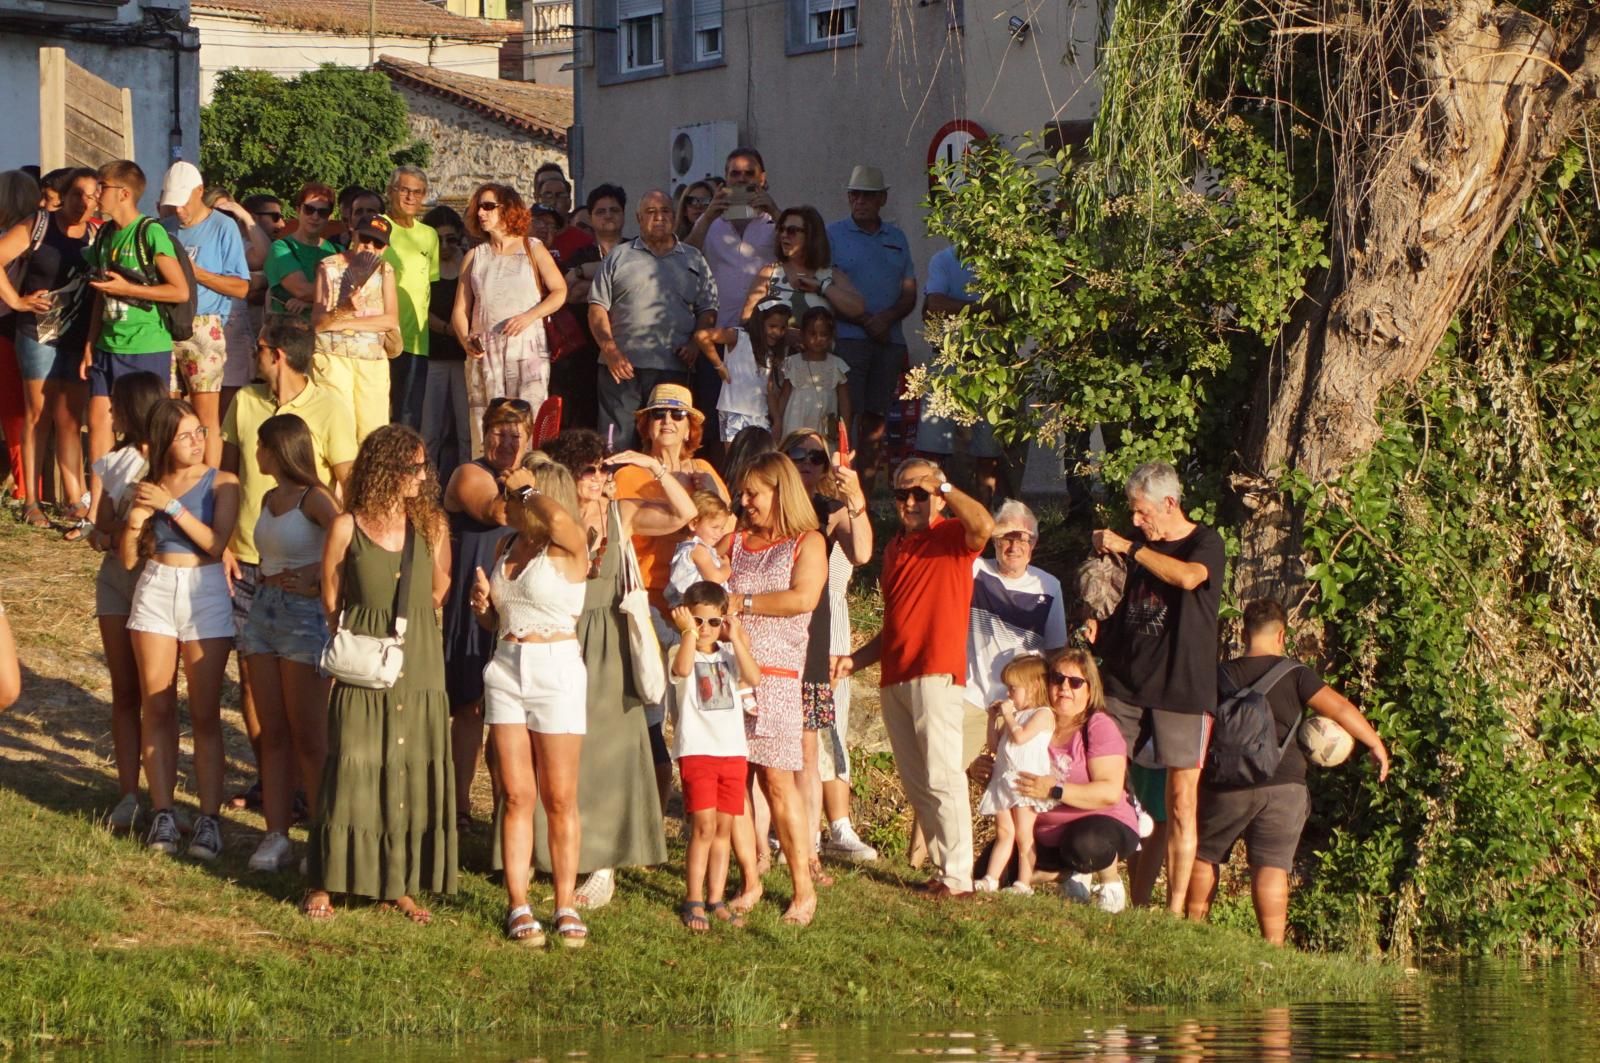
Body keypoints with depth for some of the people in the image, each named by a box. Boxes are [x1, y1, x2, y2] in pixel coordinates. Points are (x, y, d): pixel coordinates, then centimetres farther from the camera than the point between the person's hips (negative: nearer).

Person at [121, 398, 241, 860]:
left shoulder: (221, 484, -1)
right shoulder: (149, 487, 6)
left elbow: (216, 544, -15)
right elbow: (129, 559, 9)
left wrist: (172, 506, -16)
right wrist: (135, 521, -9)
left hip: (205, 593, -3)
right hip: (155, 591, 3)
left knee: (205, 713, -3)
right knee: (156, 707, 2)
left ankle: (209, 818, -2)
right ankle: (162, 813, 7)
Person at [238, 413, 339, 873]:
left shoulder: (313, 499, -12)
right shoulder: (270, 499, 13)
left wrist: (314, 577, -18)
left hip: (305, 615, -8)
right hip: (264, 611, 8)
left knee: (308, 737, -4)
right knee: (272, 735, 7)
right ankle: (276, 836, 9)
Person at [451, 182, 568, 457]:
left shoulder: (532, 250, 10)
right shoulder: (475, 257, 18)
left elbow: (560, 291, 2)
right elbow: (460, 308, 14)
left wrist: (529, 316, -12)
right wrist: (465, 339, -5)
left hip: (526, 348, -3)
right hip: (484, 351, 3)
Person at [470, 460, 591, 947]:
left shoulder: (567, 546, -7)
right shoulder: (507, 547, 14)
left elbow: (557, 517, -33)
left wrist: (528, 487, -14)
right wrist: (483, 604, 2)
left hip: (556, 670, -6)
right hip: (506, 669, 6)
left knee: (560, 798, -1)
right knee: (515, 795, 3)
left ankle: (566, 904, 6)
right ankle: (518, 905, 5)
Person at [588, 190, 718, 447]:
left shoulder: (693, 260, 15)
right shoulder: (619, 257, 11)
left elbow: (708, 310, 14)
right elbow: (598, 307, 6)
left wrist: (695, 344, -3)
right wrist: (610, 349, -7)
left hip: (673, 367, 1)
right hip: (621, 366, -1)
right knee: (616, 438, -7)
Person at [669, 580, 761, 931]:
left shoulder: (729, 654, 10)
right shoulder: (683, 652, -3)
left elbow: (753, 678, -9)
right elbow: (682, 669, -28)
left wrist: (736, 640, -13)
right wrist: (688, 632, -29)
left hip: (733, 751, 5)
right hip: (697, 751, -5)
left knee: (724, 827, 8)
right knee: (703, 826, -10)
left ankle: (716, 899, 15)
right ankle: (693, 902, -5)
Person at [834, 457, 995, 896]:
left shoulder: (952, 536, -1)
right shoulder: (895, 549, 20)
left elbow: (984, 526, -27)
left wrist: (944, 488, -17)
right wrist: (855, 659, 16)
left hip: (937, 674, -8)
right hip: (894, 678, 8)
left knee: (941, 777, -11)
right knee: (914, 782, 7)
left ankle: (958, 876, -11)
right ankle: (942, 867, 12)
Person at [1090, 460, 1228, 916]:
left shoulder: (1206, 544, -2)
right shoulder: (1141, 546, 17)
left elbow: (1187, 576, -25)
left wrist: (1128, 548, -16)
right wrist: (1099, 632, 7)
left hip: (1182, 690, -6)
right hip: (1125, 685, 6)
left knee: (1181, 805, -5)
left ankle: (1175, 909, -4)